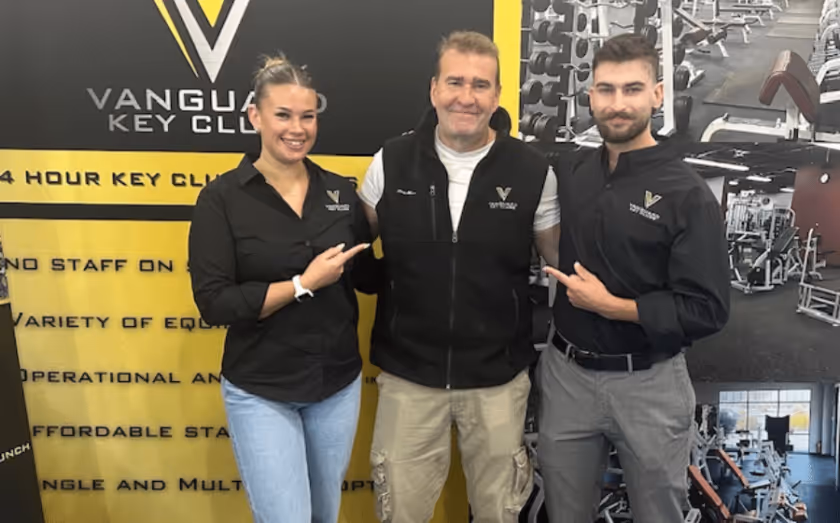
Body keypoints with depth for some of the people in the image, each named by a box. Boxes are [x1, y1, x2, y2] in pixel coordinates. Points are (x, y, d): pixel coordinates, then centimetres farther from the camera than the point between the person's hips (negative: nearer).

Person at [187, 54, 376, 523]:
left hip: (339, 383, 4)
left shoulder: (341, 192, -1)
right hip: (261, 391, -4)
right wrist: (304, 284, -21)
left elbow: (369, 276, 4)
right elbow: (214, 303, -16)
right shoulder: (223, 197, -11)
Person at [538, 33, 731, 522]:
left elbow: (708, 310, -16)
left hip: (649, 384, -4)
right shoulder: (571, 174, 1)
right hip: (565, 374, 4)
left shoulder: (688, 194, -13)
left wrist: (610, 305, -19)